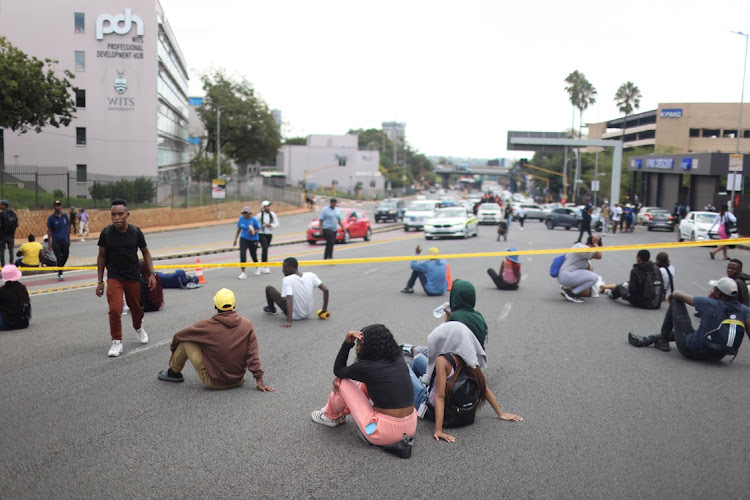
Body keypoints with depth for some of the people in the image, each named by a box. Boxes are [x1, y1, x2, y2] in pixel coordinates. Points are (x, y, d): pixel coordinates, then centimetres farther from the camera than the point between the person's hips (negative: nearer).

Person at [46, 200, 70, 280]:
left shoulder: (65, 216, 7)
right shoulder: (51, 218, -3)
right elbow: (49, 230, -1)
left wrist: (69, 239, 14)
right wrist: (49, 242, -5)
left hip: (65, 241, 3)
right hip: (56, 241, -3)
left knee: (65, 256, 6)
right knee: (59, 258, -3)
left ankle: (60, 268, 32)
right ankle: (60, 274, 7)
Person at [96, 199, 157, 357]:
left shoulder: (136, 232, -7)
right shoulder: (106, 233, -9)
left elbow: (145, 252, 6)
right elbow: (101, 256, 1)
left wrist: (151, 274, 0)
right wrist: (100, 281, 1)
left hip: (133, 277, 2)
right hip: (114, 277, -1)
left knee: (136, 307, 15)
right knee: (115, 310, -14)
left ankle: (138, 328, 46)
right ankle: (117, 342, 2)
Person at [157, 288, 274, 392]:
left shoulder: (207, 326, -14)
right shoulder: (247, 325, -10)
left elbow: (178, 336, 0)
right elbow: (253, 355, -11)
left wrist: (174, 352, 20)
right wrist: (259, 381, -6)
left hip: (213, 382, -3)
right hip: (238, 380, 3)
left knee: (185, 340, 4)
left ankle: (174, 373, 25)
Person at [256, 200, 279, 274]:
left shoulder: (272, 214, 2)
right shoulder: (260, 215, -7)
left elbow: (277, 224, 2)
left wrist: (270, 225, -15)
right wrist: (260, 226, -16)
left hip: (269, 234, 4)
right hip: (261, 234, -4)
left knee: (265, 249, 12)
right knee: (265, 248, -19)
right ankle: (265, 266, -15)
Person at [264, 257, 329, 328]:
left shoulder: (287, 279, -20)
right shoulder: (311, 275, -8)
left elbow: (289, 300, -31)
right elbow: (325, 290, -9)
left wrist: (289, 322, -36)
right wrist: (324, 310, 0)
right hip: (307, 315, 5)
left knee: (269, 288, 9)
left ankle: (272, 310, 38)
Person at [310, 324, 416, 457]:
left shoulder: (366, 367, -15)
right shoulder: (399, 360, 4)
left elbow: (338, 371, 6)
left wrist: (347, 343, -1)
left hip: (386, 433, -7)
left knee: (343, 383, 7)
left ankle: (330, 416, 35)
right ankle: (343, 412, 42)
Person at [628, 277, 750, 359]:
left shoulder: (710, 304, -15)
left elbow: (680, 296, -3)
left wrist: (673, 294, 19)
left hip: (691, 350, -6)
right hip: (716, 357, 6)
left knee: (676, 302, 7)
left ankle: (663, 341, 17)